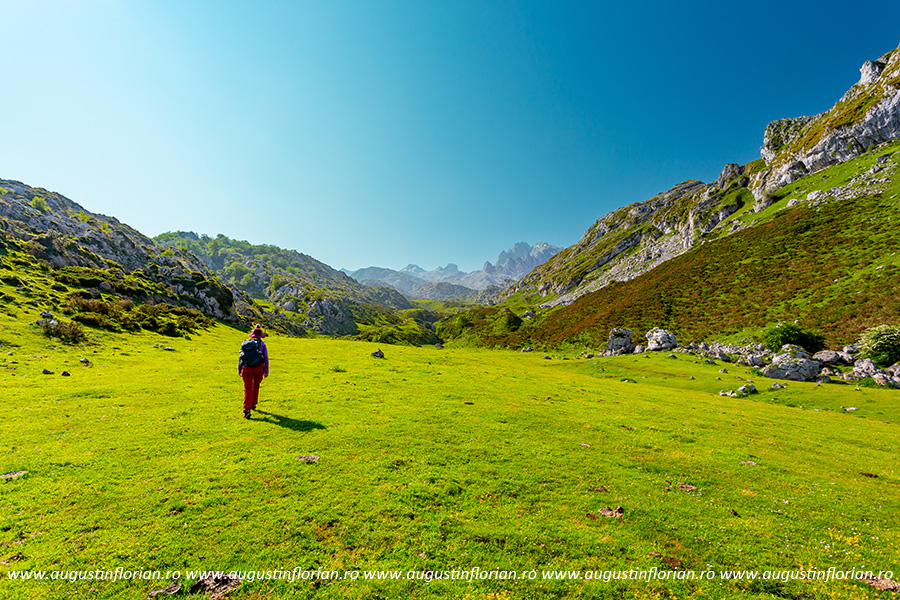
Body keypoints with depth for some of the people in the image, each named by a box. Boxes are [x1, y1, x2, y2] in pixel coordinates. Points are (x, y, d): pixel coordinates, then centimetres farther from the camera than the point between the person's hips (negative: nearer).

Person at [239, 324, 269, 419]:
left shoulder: (245, 343, 12)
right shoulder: (262, 343, 6)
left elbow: (240, 358, 13)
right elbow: (265, 357, -2)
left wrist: (239, 370, 21)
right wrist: (266, 371, -1)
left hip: (247, 368, 1)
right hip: (259, 368, -1)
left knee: (248, 389, 0)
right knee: (255, 386, 22)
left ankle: (247, 409, -16)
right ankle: (253, 405, 31)